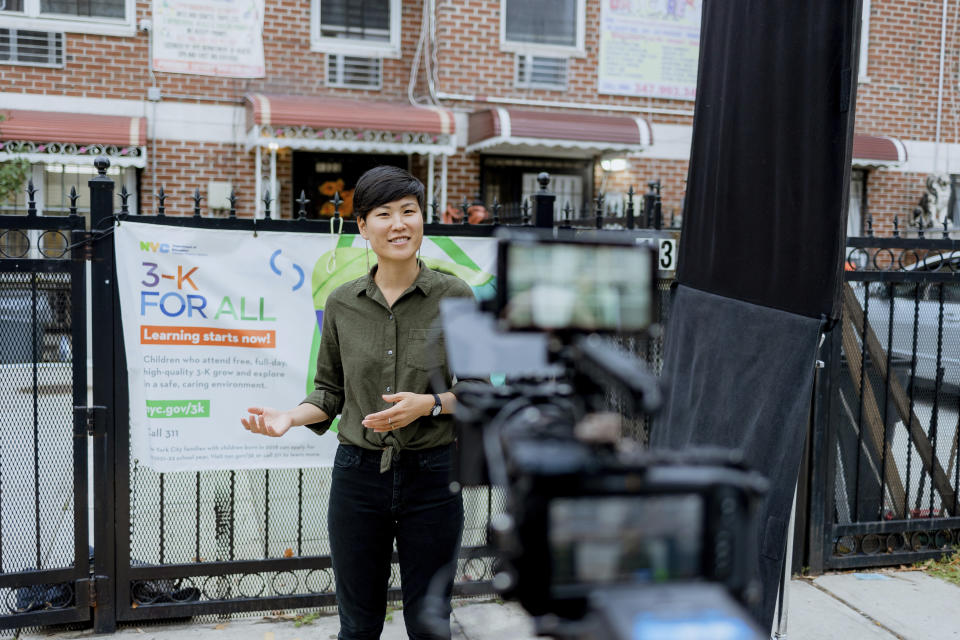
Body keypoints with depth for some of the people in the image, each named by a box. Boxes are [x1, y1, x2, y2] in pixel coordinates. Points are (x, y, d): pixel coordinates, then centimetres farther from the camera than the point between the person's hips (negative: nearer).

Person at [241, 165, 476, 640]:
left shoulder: (455, 296, -5)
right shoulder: (341, 303, 2)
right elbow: (330, 391, 10)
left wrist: (429, 404, -18)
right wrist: (290, 417, -8)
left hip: (431, 475, -1)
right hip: (358, 475, 2)